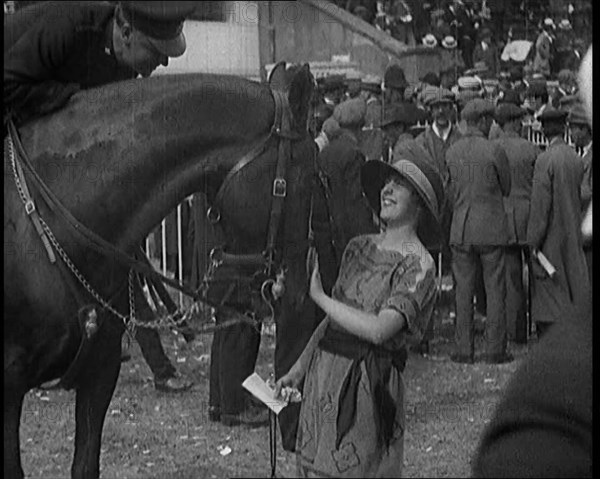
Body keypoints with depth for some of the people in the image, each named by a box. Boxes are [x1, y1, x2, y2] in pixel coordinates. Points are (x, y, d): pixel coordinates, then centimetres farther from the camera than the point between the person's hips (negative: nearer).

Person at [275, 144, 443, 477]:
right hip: (323, 372, 7)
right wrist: (299, 368, 15)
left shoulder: (417, 265, -10)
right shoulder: (359, 246, 11)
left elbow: (379, 330, -22)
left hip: (367, 383, -7)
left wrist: (320, 297, -13)